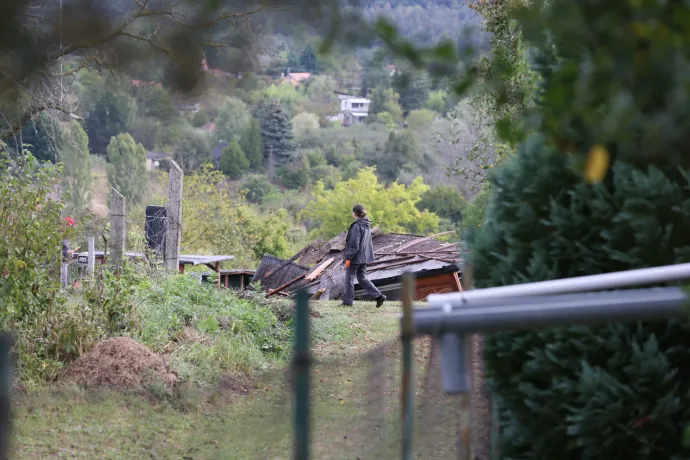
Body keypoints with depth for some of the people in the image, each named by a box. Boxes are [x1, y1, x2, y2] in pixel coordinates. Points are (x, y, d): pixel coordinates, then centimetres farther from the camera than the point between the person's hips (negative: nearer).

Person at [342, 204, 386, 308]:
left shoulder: (357, 226, -20)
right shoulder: (367, 226, 8)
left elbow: (354, 244, -22)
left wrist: (348, 258, -17)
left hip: (356, 257, -9)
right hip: (364, 257, 9)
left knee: (349, 278, 4)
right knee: (362, 278, 16)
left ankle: (347, 301, 11)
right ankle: (378, 296, 7)